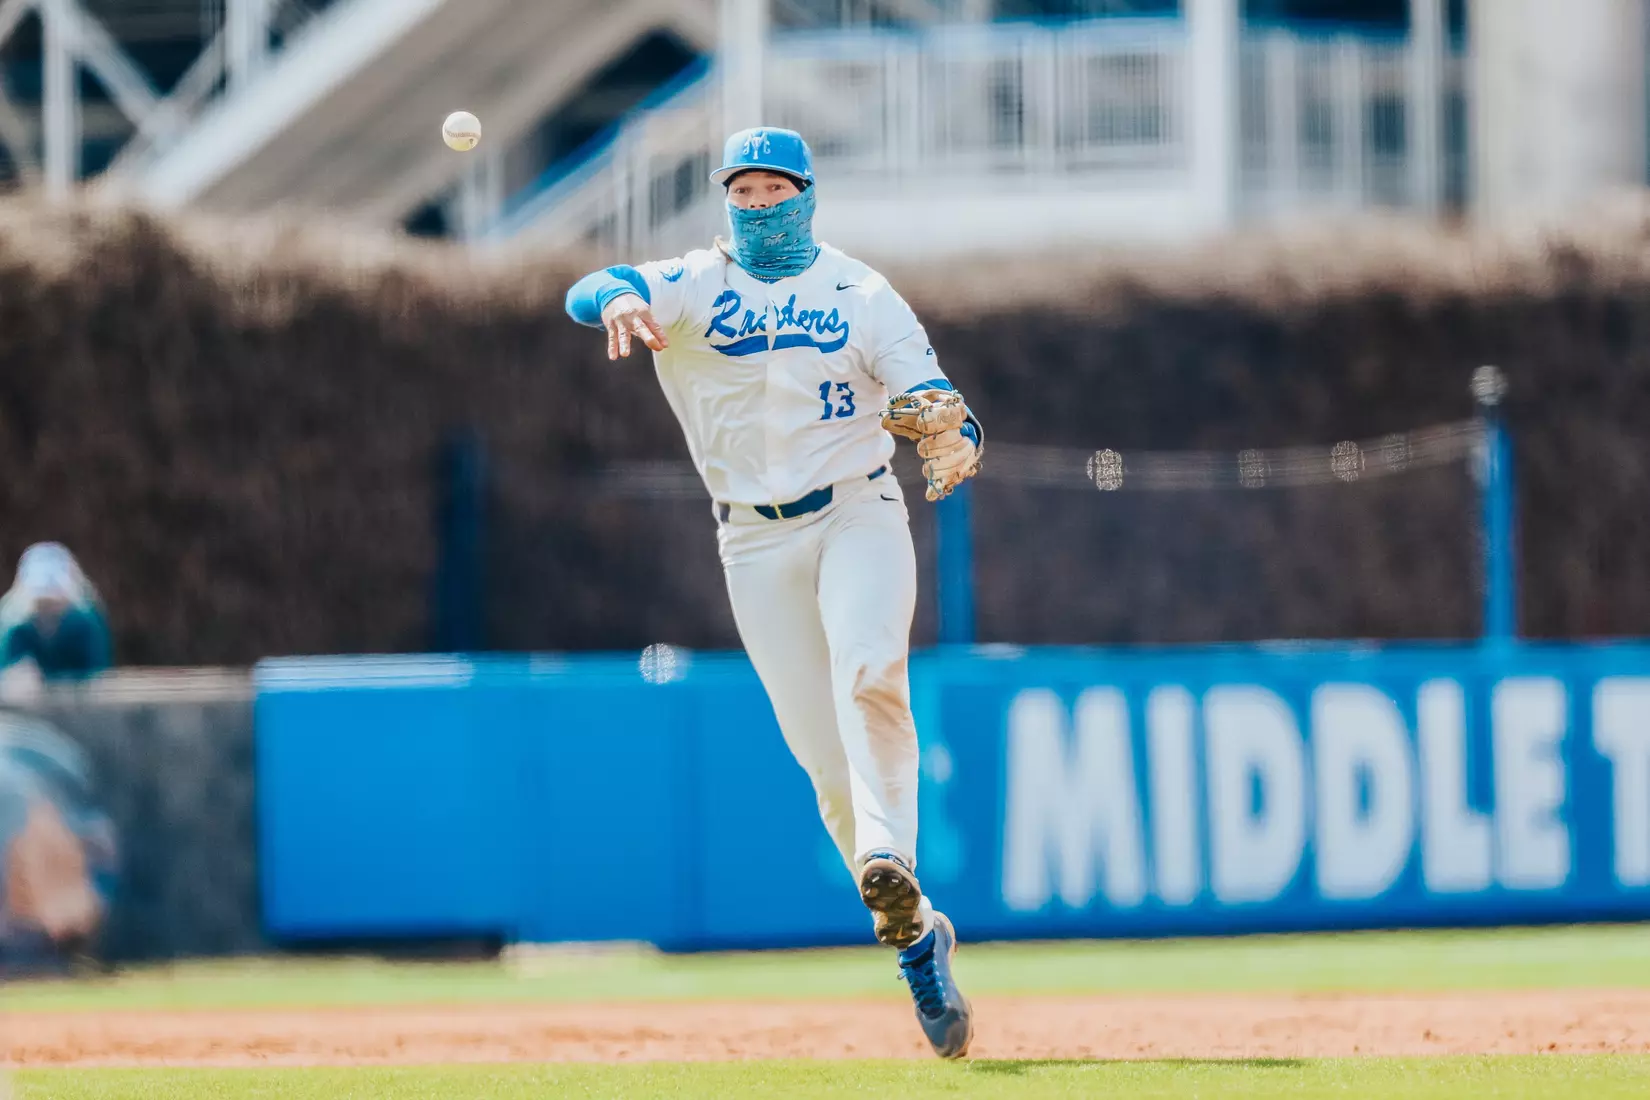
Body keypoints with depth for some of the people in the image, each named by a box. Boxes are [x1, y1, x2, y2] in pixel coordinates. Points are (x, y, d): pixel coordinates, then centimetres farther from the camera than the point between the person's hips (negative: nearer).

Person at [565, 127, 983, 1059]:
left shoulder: (863, 296, 3)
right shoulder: (694, 284, 3)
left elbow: (937, 404, -5)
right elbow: (586, 294, -16)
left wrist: (953, 440, -29)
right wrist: (618, 302, -41)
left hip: (859, 515, -1)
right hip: (757, 542, 1)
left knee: (868, 673, -30)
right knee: (826, 759, -3)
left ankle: (892, 867, -40)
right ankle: (918, 936, 9)